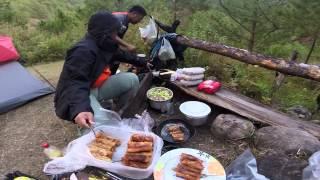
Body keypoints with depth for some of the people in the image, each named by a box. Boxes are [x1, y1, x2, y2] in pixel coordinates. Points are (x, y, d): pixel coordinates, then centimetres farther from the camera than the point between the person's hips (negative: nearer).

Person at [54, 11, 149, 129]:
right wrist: (79, 109, -51)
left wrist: (143, 63, 29)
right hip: (76, 95, -9)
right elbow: (75, 83, -34)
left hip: (97, 87, 9)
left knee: (132, 79, -7)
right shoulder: (83, 51, -25)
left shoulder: (104, 44, 3)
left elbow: (123, 55, 21)